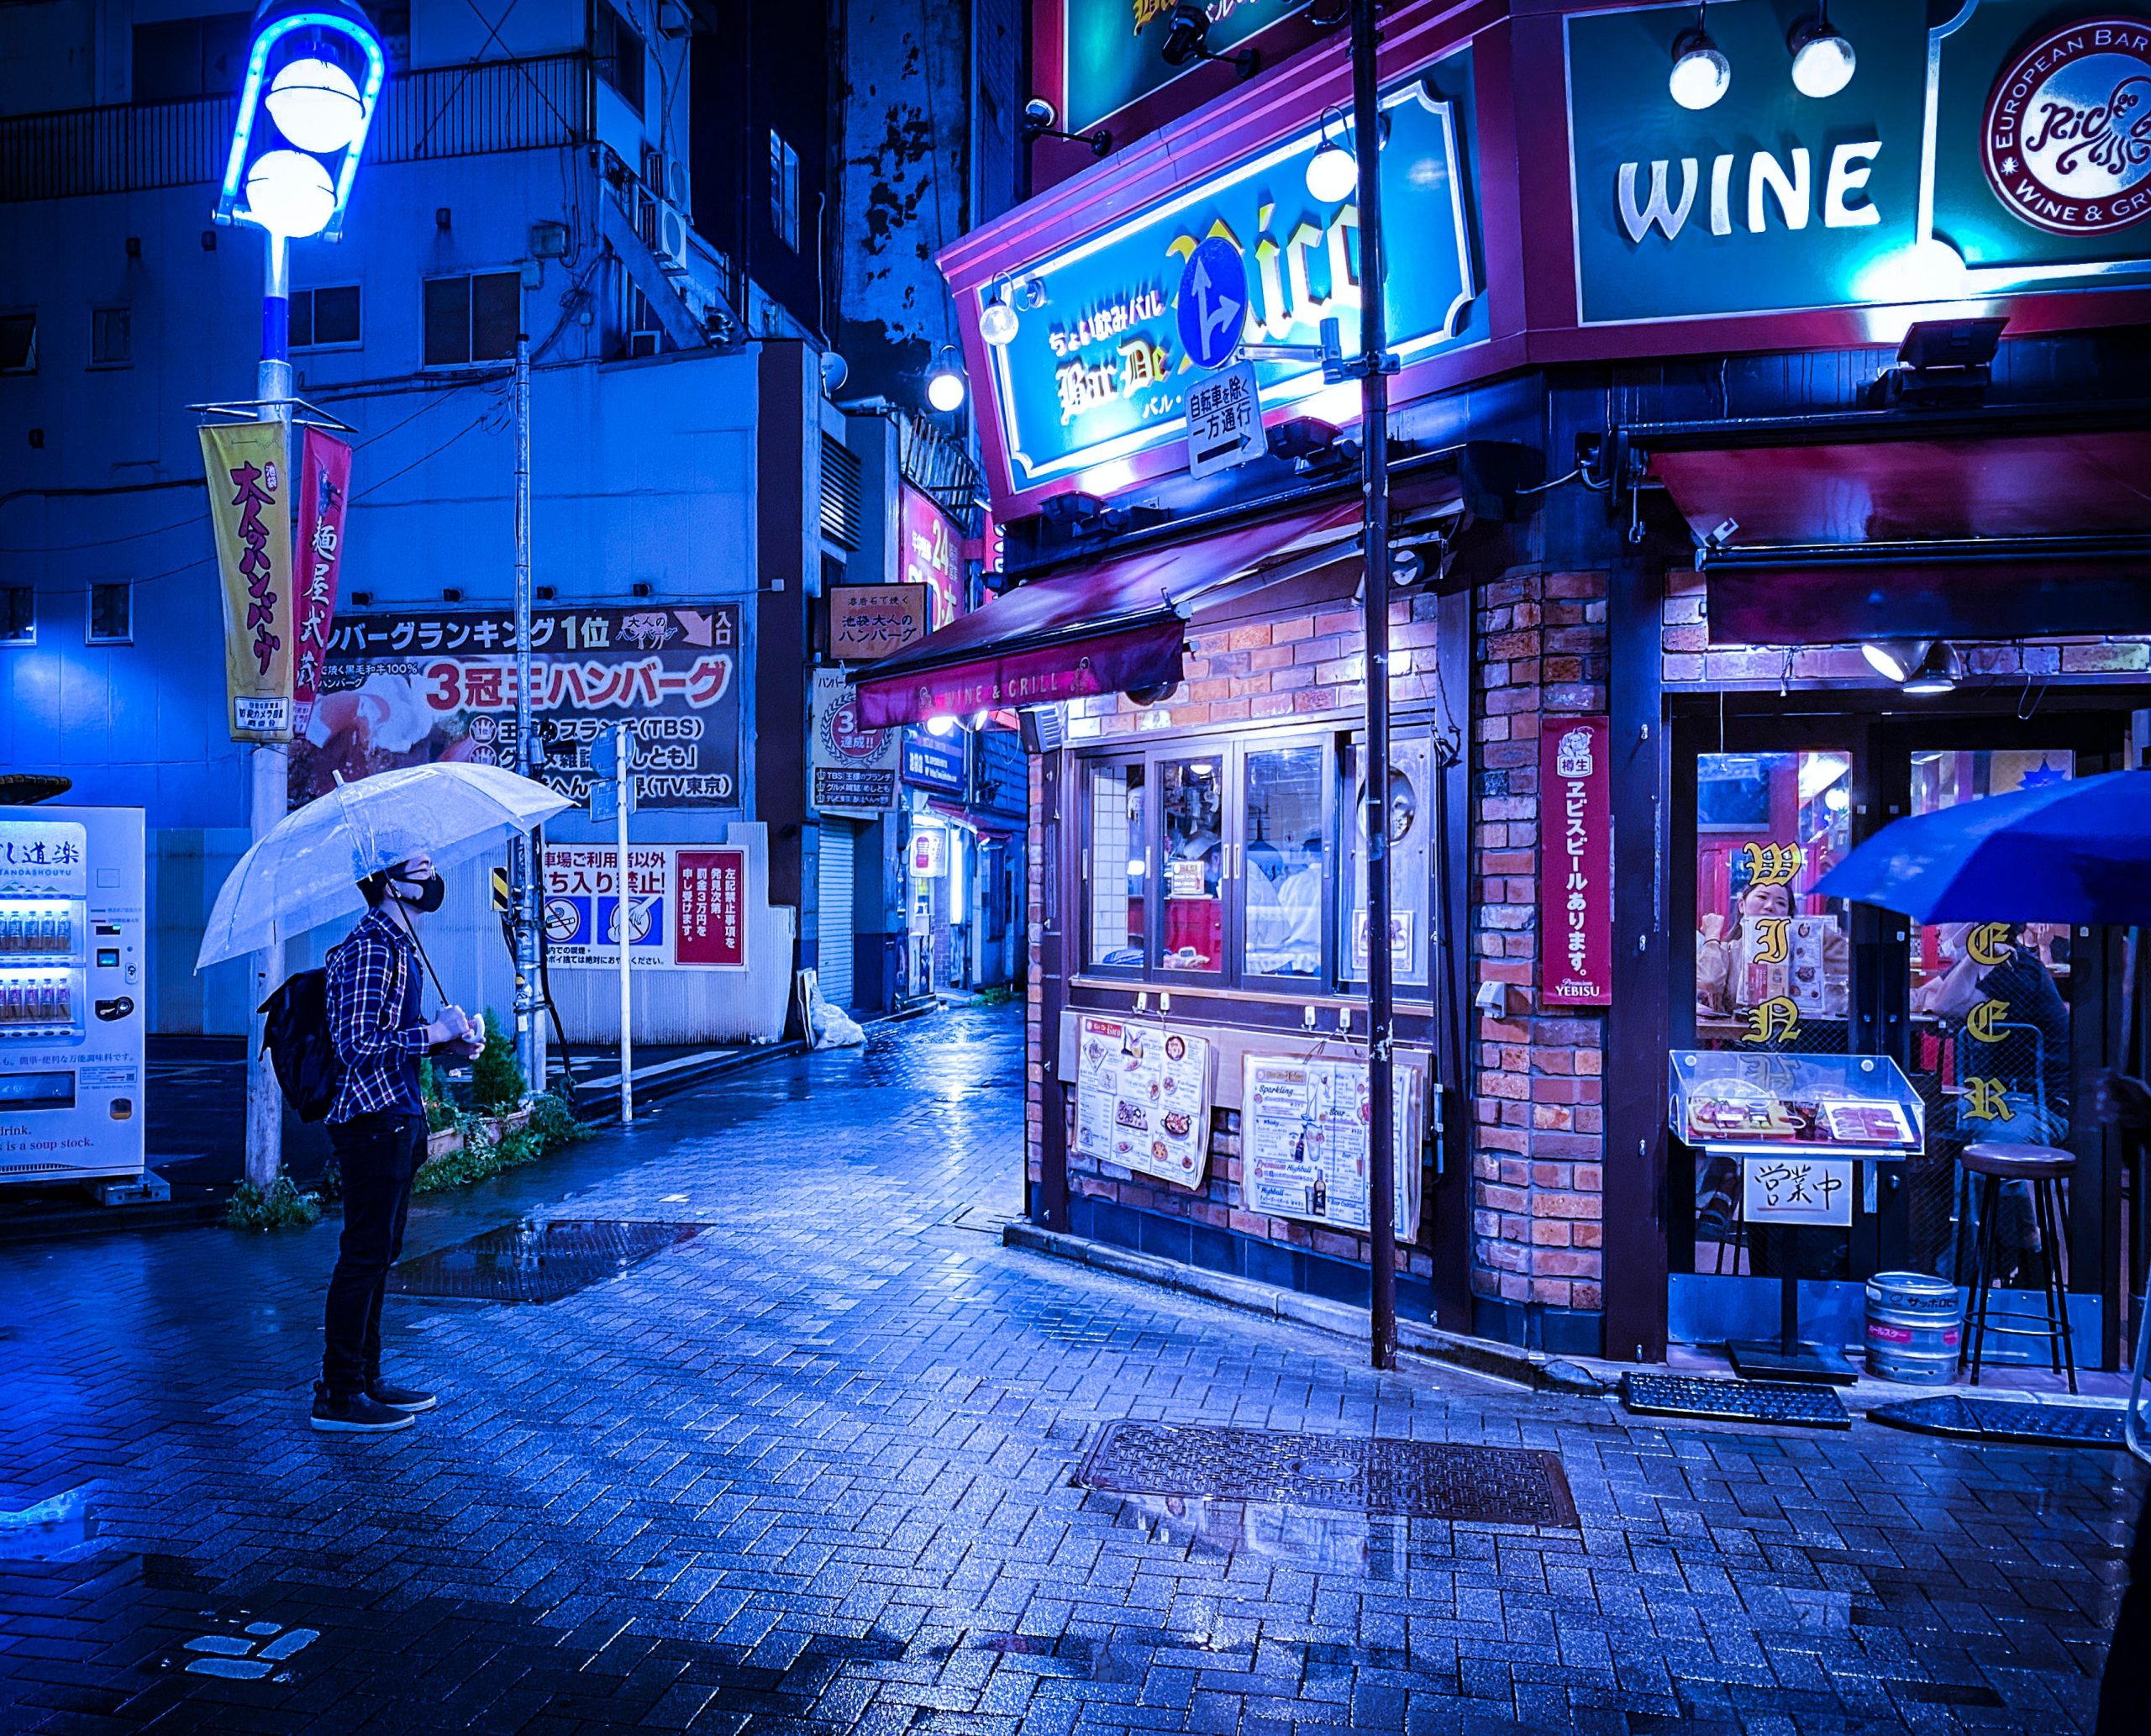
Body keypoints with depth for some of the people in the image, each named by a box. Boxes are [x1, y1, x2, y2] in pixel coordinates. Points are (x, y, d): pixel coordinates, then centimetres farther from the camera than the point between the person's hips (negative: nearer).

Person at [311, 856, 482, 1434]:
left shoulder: (399, 945, 17)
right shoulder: (369, 949, -16)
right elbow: (358, 1045, -22)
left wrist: (448, 1041, 9)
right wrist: (435, 1031, -16)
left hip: (396, 1118, 10)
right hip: (372, 1119, -10)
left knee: (379, 1252, 16)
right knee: (364, 1254, -4)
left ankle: (366, 1378, 26)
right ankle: (337, 1396, 6)